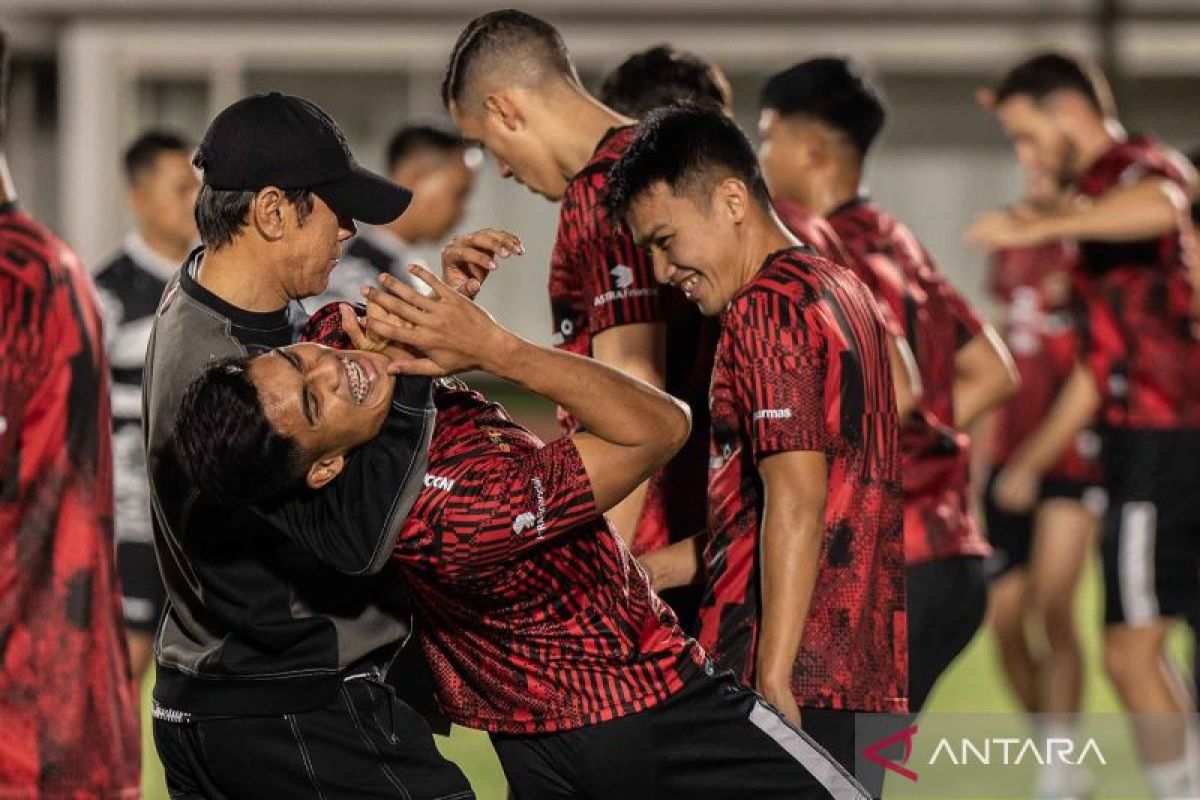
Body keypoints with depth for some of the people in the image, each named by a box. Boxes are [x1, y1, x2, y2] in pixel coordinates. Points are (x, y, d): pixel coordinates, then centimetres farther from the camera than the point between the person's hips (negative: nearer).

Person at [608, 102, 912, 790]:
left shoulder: (766, 308, -10)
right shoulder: (842, 291, 20)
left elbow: (796, 503, -19)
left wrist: (772, 682, -21)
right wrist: (657, 572, 24)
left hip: (791, 666, -10)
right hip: (866, 668, 10)